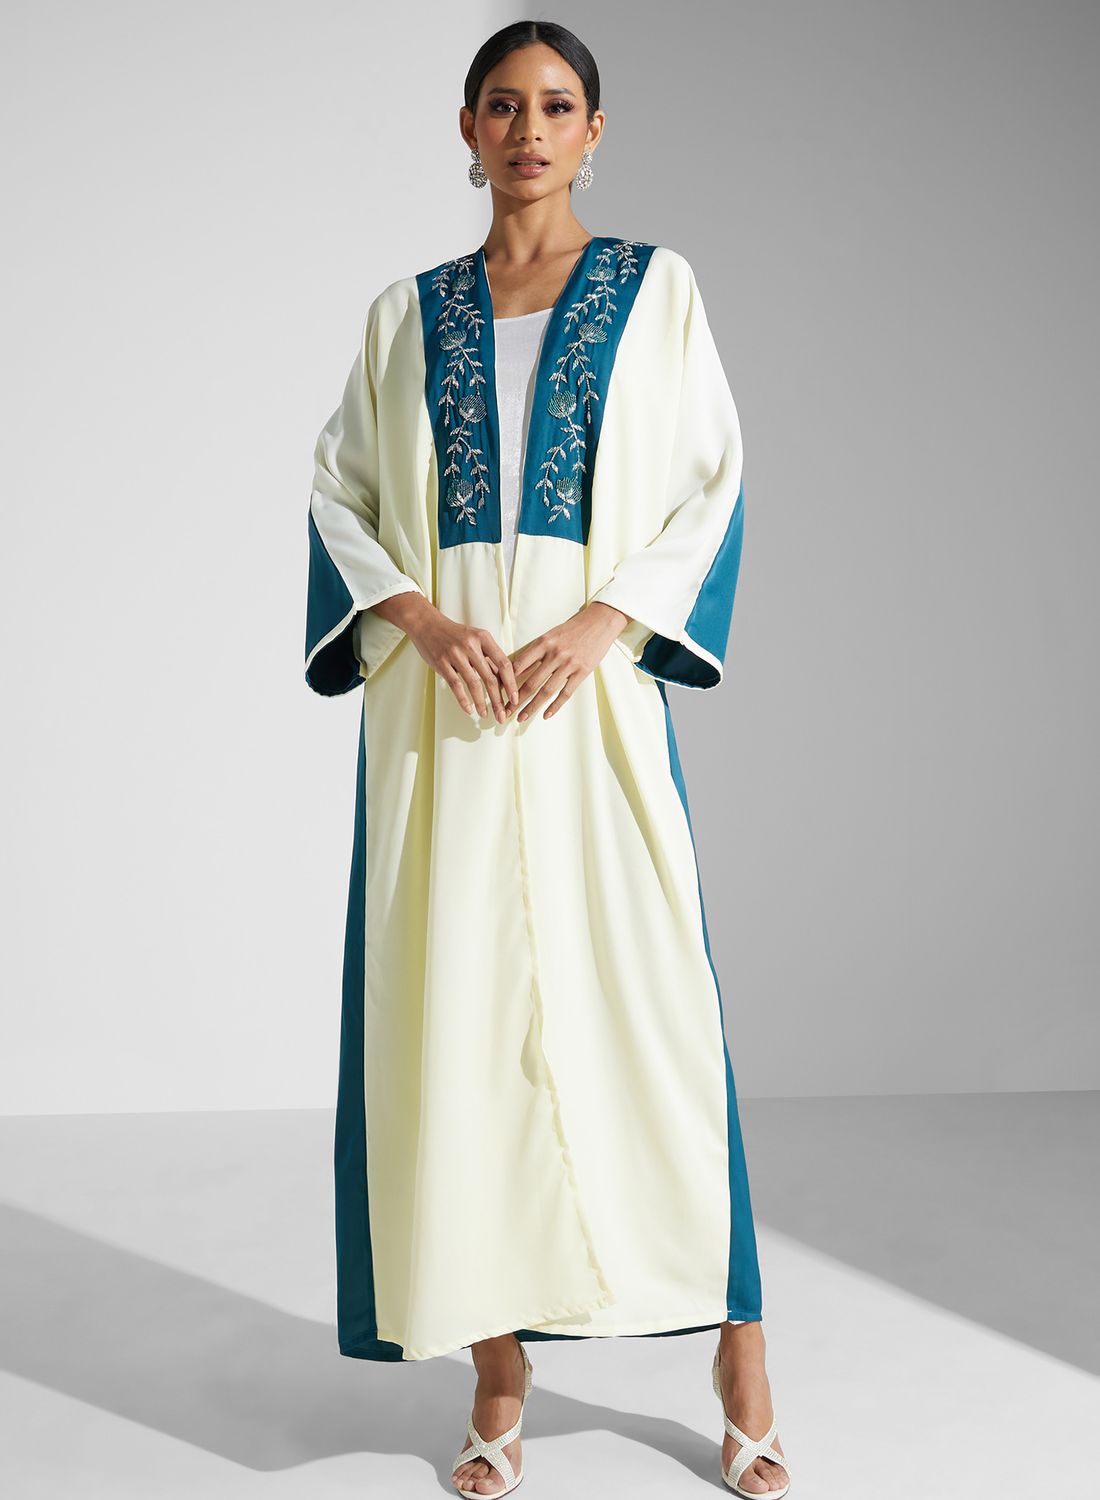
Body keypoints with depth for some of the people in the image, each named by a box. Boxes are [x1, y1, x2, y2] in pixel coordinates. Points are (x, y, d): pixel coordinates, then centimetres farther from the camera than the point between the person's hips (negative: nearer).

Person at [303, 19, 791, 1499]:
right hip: (441, 698, 2)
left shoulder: (655, 287, 10)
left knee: (643, 1000, -4)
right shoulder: (406, 313, 15)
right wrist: (417, 615, -8)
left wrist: (599, 624, -11)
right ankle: (498, 1379, 12)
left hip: (596, 685, -2)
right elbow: (339, 488, 11)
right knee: (459, 1011, 1)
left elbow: (713, 480, 3)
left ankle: (740, 1364, 9)